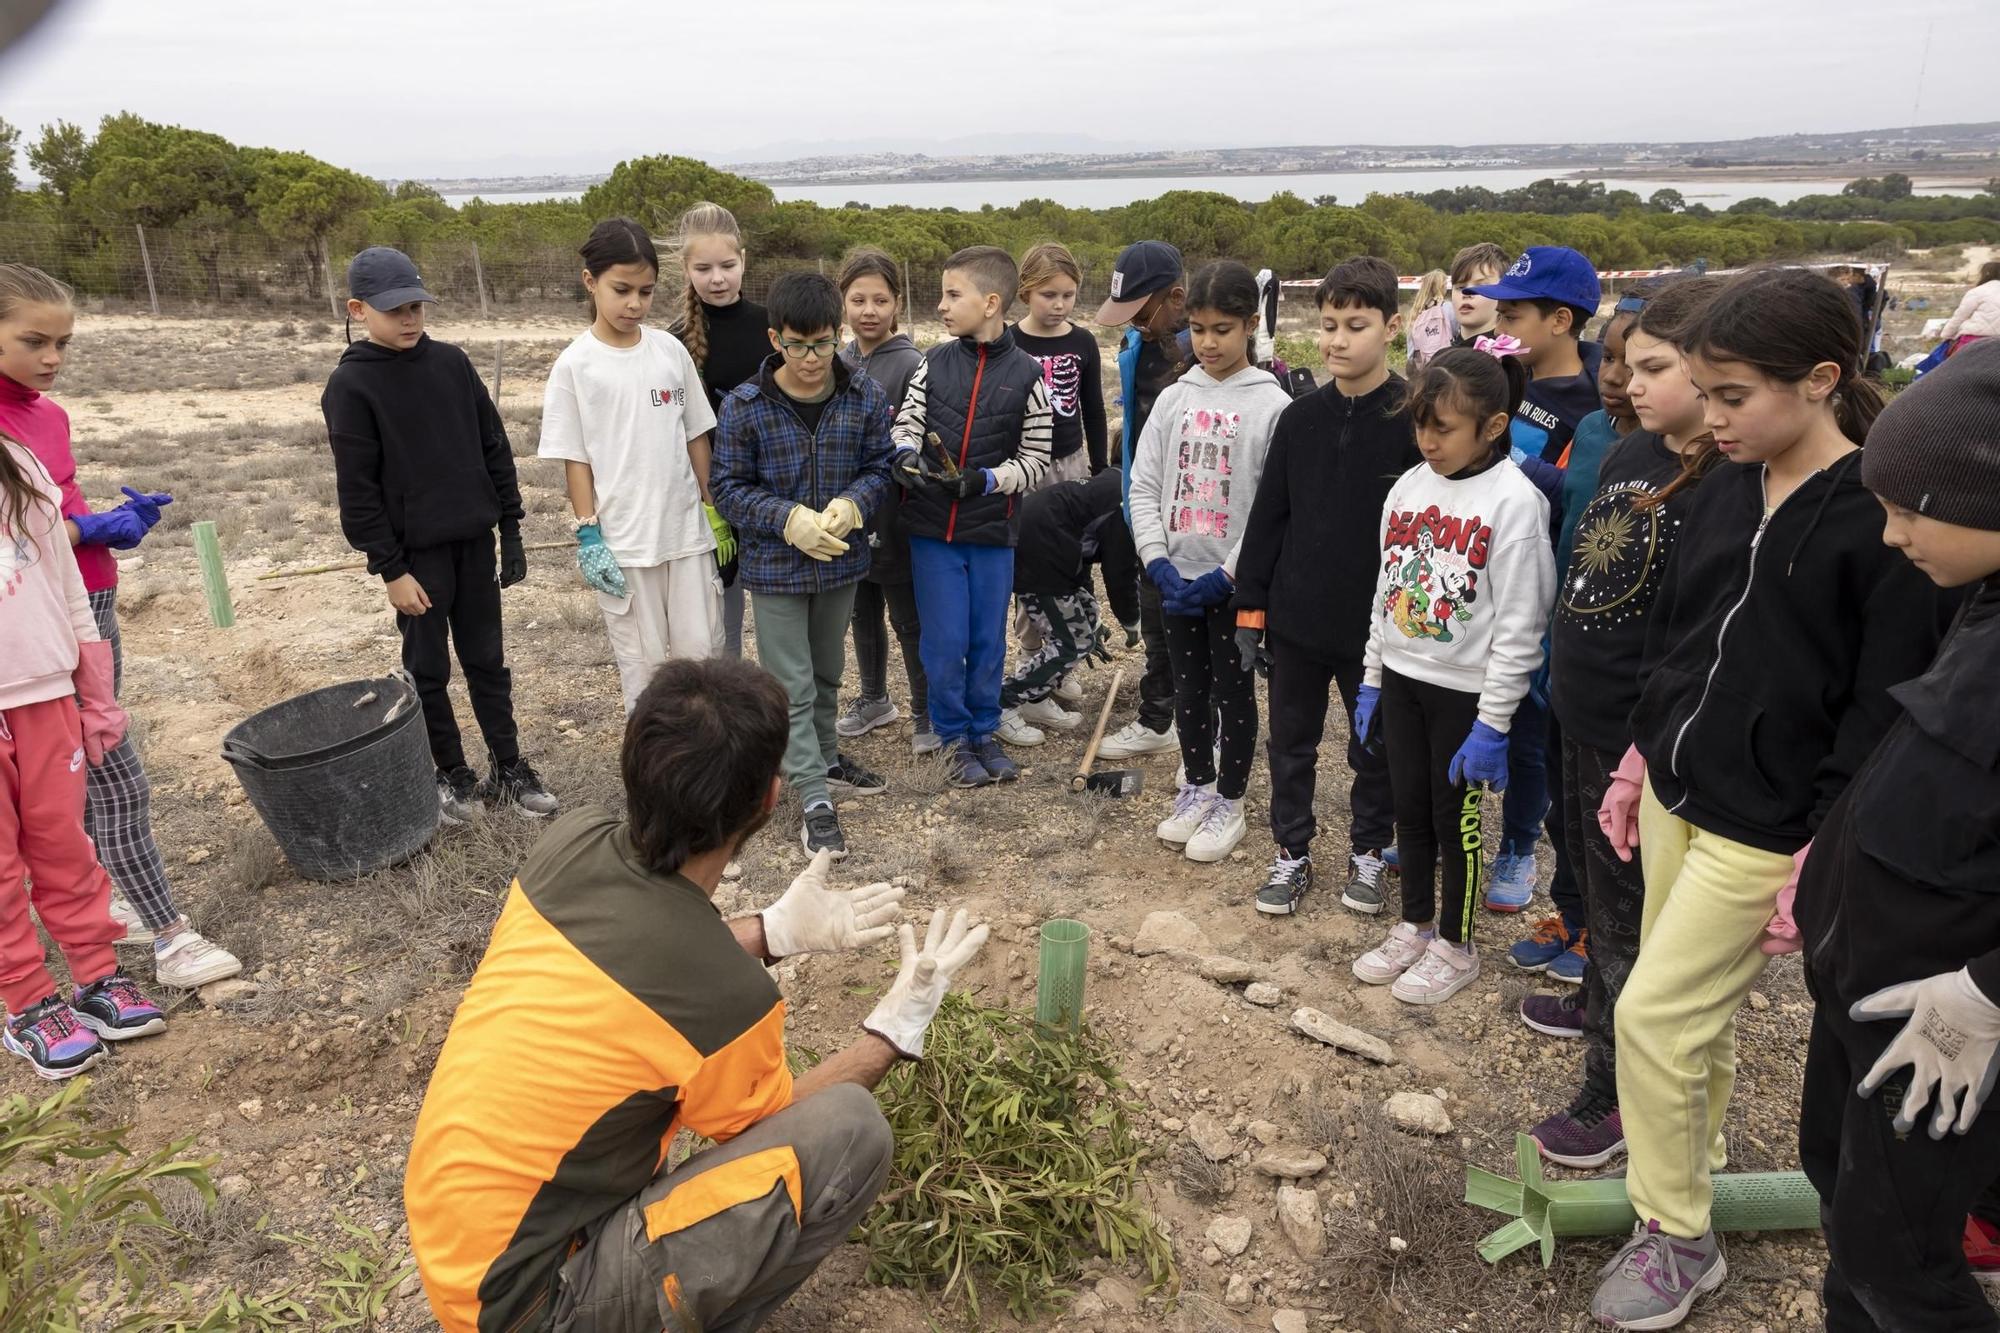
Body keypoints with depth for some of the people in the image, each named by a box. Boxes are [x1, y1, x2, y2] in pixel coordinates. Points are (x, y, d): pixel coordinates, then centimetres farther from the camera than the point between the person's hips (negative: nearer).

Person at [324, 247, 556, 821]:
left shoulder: (452, 362, 4)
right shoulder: (350, 385, -8)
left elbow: (494, 447, 8)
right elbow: (357, 490, -9)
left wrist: (511, 529, 5)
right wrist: (389, 568, -11)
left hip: (474, 541, 3)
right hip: (416, 552, -3)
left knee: (487, 660, 11)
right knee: (428, 670, 9)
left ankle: (508, 766, 22)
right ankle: (452, 774, 22)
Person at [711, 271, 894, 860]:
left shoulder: (866, 397, -6)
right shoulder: (744, 406, -14)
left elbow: (879, 468, 0)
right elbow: (728, 485, -9)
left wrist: (852, 503, -21)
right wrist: (791, 519, -23)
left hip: (840, 563, 3)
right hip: (775, 567, -3)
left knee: (828, 673, 22)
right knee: (792, 686, 1)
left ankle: (824, 757, 43)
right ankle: (815, 800, 8)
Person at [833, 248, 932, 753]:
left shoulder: (911, 365, -12)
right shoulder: (838, 364, 5)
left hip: (894, 517, -6)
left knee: (908, 618, 6)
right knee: (863, 613, 18)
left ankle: (925, 712, 21)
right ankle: (874, 699, 36)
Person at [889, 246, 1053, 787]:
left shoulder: (1027, 374, -4)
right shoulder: (933, 362, 2)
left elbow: (1034, 460, -3)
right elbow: (907, 425, 5)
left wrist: (985, 480, -18)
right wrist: (907, 458, -17)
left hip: (992, 531, -1)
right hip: (932, 527, 1)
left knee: (988, 639, 10)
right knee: (944, 641, 5)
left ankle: (984, 731, 28)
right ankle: (954, 736, 22)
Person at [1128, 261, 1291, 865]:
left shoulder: (1272, 404, -9)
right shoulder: (1173, 398, 4)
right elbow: (1143, 486, 3)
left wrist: (1225, 575, -16)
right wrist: (1159, 563, -9)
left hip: (1234, 581, -4)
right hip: (1175, 577, 4)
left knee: (1234, 690, 8)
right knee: (1189, 686, 15)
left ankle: (1229, 805, 21)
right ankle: (1195, 788, 32)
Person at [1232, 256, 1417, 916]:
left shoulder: (1414, 419, -10)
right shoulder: (1301, 417, 2)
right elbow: (1267, 515, 5)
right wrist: (1250, 607, 3)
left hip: (1376, 622, -3)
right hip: (1296, 616, 4)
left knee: (1374, 746, 14)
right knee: (1291, 741, 14)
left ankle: (1368, 852, 33)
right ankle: (1292, 854, 30)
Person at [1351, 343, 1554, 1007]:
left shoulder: (1514, 500, -16)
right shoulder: (1409, 486, 3)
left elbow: (1518, 625, -16)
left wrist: (1492, 722, -15)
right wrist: (1371, 679, 12)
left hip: (1465, 691, -6)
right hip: (1401, 678, 6)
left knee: (1455, 818, 8)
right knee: (1409, 809, 16)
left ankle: (1455, 946, 26)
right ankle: (1414, 926, 35)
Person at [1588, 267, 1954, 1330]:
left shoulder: (1884, 519, -17)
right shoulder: (1722, 491, 4)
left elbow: (1886, 708, -16)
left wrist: (1822, 852, -16)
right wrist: (1639, 761, 15)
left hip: (1765, 830, -6)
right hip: (1677, 797, 7)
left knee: (1654, 1015, -2)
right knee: (1697, 1012, 18)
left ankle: (1675, 1238, 18)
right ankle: (1691, 1175, 38)